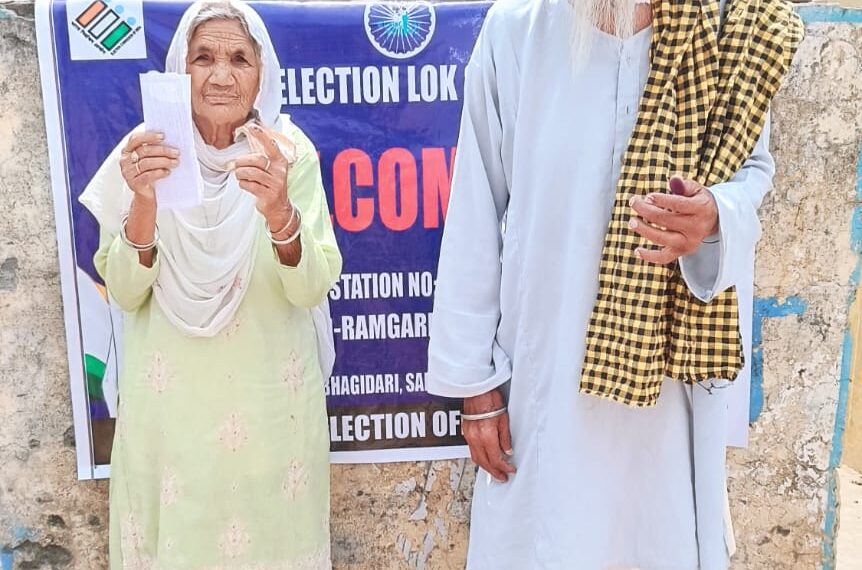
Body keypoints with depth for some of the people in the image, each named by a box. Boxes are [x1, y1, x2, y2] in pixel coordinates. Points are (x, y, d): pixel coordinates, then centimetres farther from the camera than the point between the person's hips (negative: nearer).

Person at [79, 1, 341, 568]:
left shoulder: (291, 151, -8)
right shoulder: (148, 150, -4)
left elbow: (312, 288, -15)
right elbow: (125, 293, -7)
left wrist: (280, 213, -34)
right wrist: (142, 204, -24)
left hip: (269, 399, 0)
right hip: (170, 400, 1)